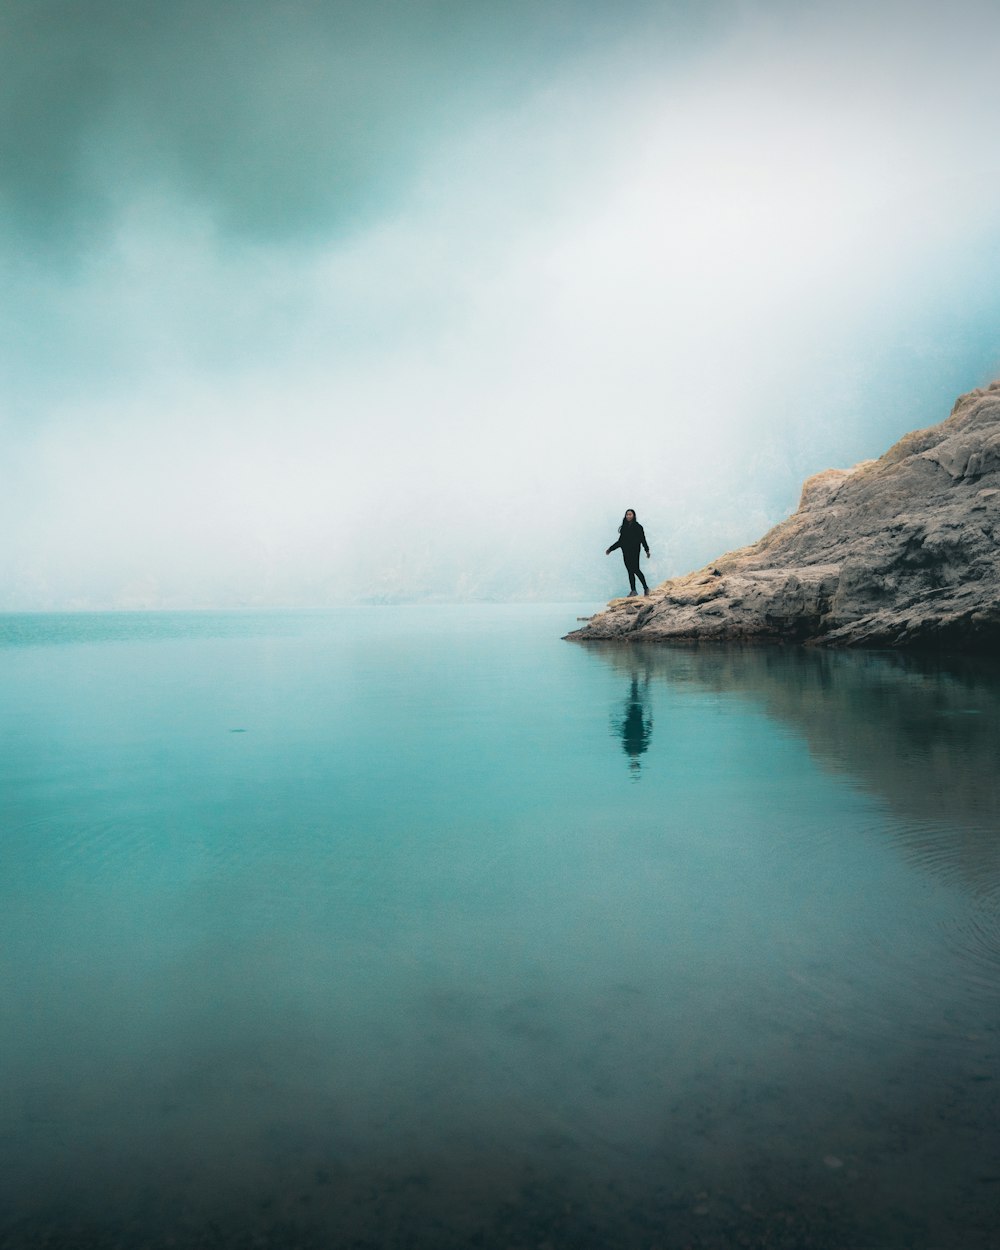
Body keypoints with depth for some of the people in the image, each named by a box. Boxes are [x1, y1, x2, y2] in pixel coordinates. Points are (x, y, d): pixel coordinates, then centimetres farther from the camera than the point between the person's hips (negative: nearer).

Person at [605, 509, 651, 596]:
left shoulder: (638, 527, 0)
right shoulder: (624, 527, 13)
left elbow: (643, 540, -3)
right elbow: (620, 541, 18)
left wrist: (647, 551, -12)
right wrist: (611, 549, 16)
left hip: (634, 552, -5)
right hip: (626, 552, 5)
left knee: (635, 569, -15)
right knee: (630, 571, 2)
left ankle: (645, 588, -4)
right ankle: (633, 590, 3)